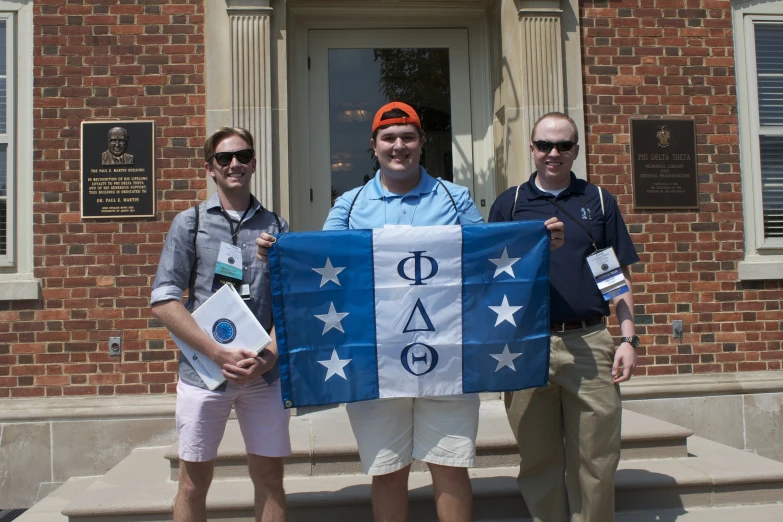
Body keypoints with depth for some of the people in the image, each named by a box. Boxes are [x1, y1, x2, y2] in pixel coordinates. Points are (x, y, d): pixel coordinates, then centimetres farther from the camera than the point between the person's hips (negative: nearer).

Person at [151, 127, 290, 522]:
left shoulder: (276, 227, 8)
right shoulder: (190, 223, 3)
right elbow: (163, 301, -5)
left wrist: (267, 357, -10)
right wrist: (220, 354, -14)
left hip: (264, 372, 2)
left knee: (270, 479, 9)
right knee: (194, 482, 9)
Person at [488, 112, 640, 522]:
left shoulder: (599, 201, 10)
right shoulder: (508, 204, 8)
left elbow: (620, 277, 10)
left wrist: (628, 338, 1)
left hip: (589, 344, 0)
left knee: (596, 460, 5)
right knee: (539, 460, 8)